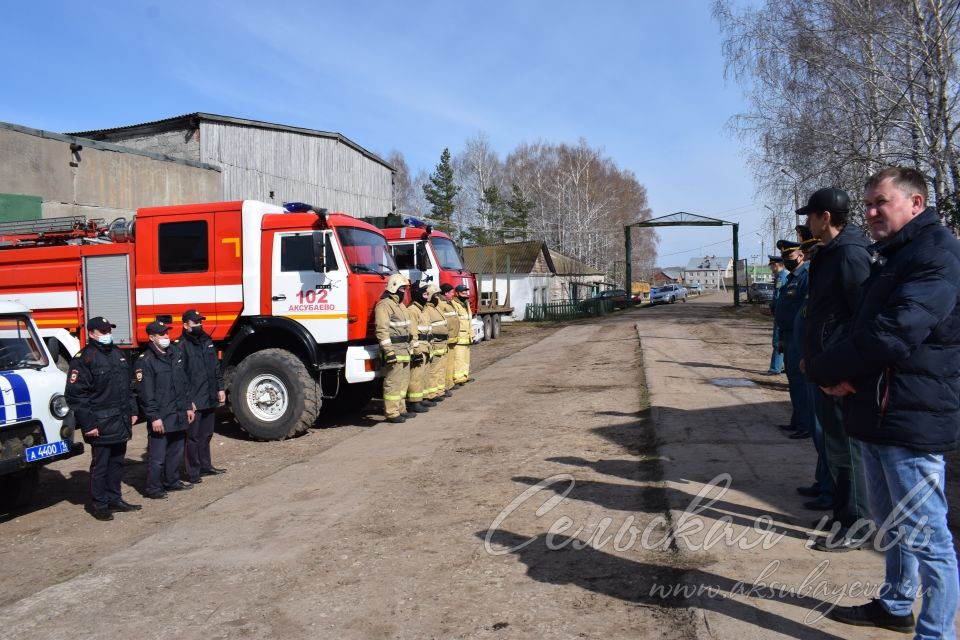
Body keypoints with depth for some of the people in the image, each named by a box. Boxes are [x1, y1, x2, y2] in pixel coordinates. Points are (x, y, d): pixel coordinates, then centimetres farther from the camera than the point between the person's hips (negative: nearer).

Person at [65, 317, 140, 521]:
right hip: (101, 425, -7)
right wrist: (88, 424, -17)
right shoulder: (84, 359, -11)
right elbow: (75, 394, -15)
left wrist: (132, 410, 16)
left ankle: (114, 499, 27)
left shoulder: (117, 354, 13)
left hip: (121, 422, 7)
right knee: (100, 466, 3)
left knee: (117, 463, 15)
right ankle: (99, 504, 15)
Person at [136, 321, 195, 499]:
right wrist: (154, 417, -16)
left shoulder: (175, 353, 10)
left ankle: (172, 481, 30)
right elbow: (146, 392, -13)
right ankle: (153, 488, 11)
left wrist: (188, 406, 14)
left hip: (178, 415, 7)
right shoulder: (146, 360, -11)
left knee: (176, 452, 16)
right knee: (157, 456, -1)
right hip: (160, 417, -7)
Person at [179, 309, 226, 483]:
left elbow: (216, 367, 18)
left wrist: (220, 388, 13)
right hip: (194, 401, -7)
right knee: (193, 437, 0)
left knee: (206, 435, 17)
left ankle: (205, 466, 28)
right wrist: (187, 400, -17)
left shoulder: (207, 341, 11)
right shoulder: (182, 346, -11)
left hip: (210, 398, 7)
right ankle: (192, 472, 8)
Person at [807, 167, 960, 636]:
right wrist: (839, 372, -5)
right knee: (891, 526, 22)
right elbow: (860, 328, 17)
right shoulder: (889, 257, 17)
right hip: (876, 416, 10)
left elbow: (894, 334, -26)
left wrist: (823, 369, -13)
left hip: (912, 420, -10)